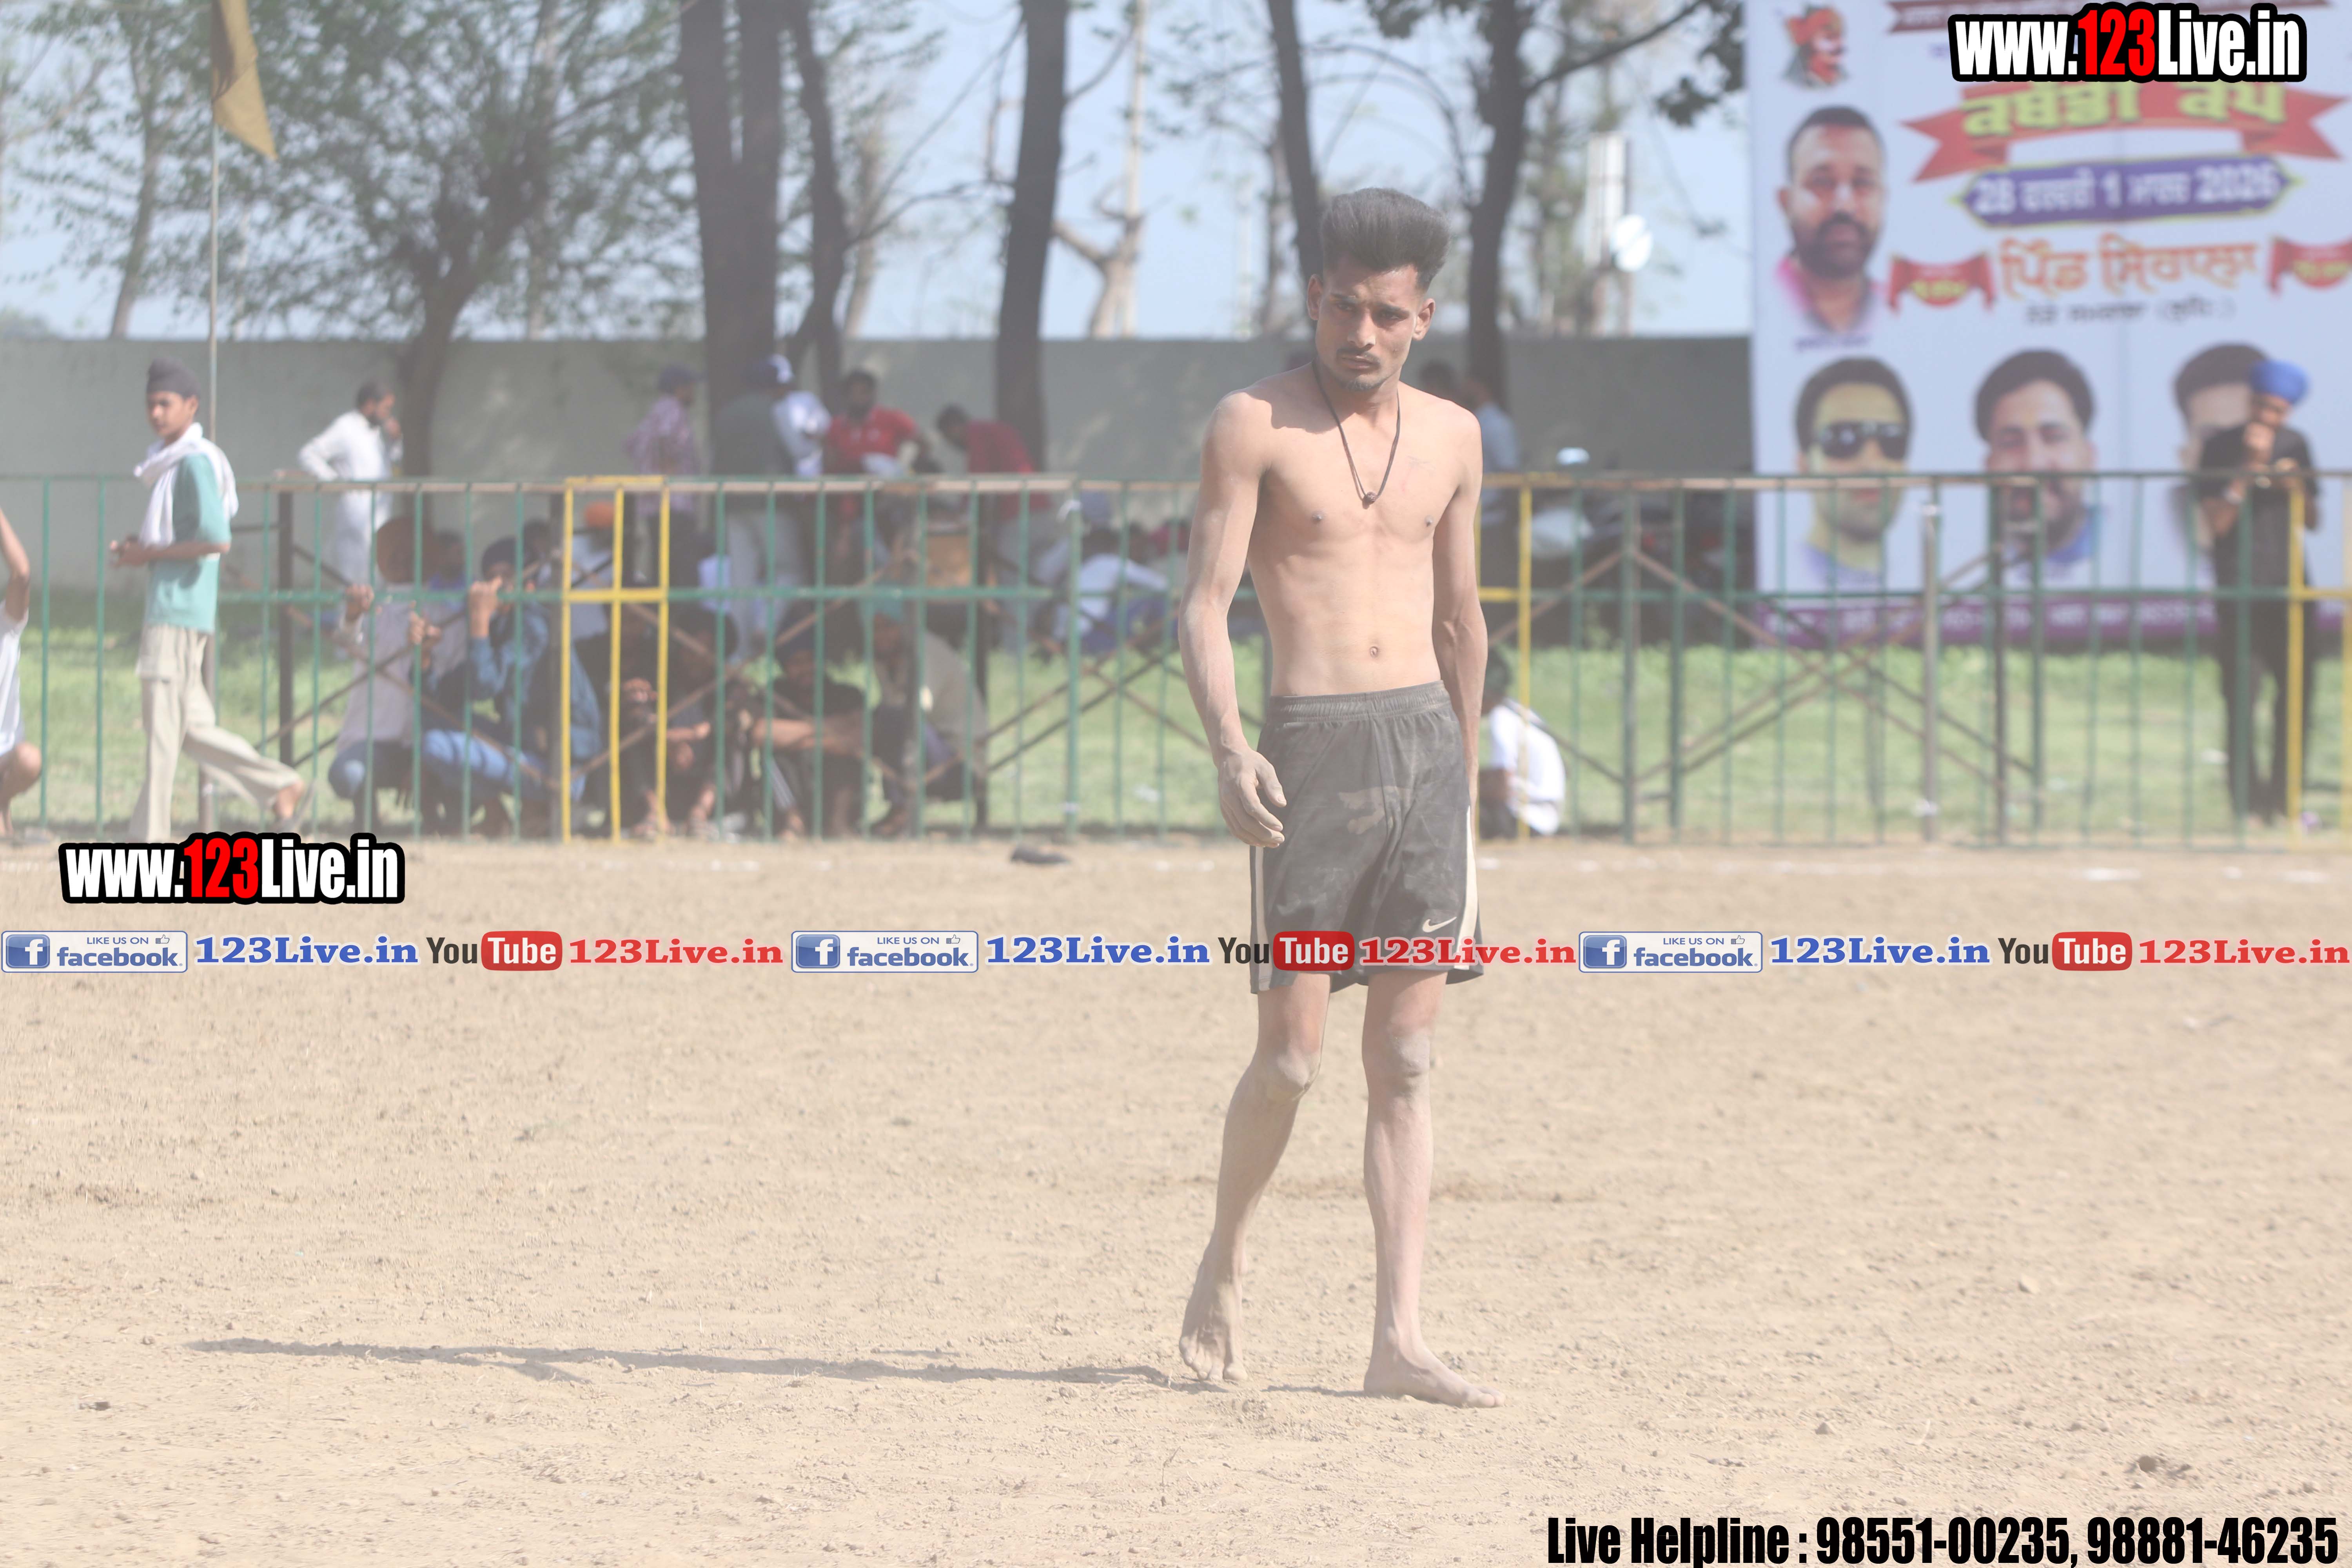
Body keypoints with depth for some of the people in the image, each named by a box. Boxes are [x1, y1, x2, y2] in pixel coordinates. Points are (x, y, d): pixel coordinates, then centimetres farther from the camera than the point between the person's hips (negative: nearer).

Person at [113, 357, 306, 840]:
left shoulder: (196, 463, -13)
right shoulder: (166, 461, 17)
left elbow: (216, 538, -22)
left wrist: (149, 554, -15)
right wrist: (138, 546, 9)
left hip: (180, 612, -10)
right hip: (164, 610, 10)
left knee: (163, 729, -7)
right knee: (191, 727, 13)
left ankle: (151, 839, -6)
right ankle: (280, 785, 18)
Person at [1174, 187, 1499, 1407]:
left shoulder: (1449, 437, 12)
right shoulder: (1255, 426, -2)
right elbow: (1205, 602, -8)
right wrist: (1227, 749, -22)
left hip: (1427, 743, 4)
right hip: (1313, 747, -4)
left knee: (1404, 1065, 1)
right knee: (1290, 1058, -4)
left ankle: (1398, 1340, -1)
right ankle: (1223, 1264, 21)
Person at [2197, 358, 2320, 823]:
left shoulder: (2296, 445, 12)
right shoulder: (2221, 448, -1)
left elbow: (2313, 522, 15)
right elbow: (2217, 522, -10)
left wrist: (2297, 488, -6)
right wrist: (2252, 466, -16)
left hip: (2289, 587, 4)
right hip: (2240, 589, -4)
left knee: (2297, 691, 1)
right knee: (2243, 696, -7)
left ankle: (2284, 797, 8)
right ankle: (2248, 800, -2)